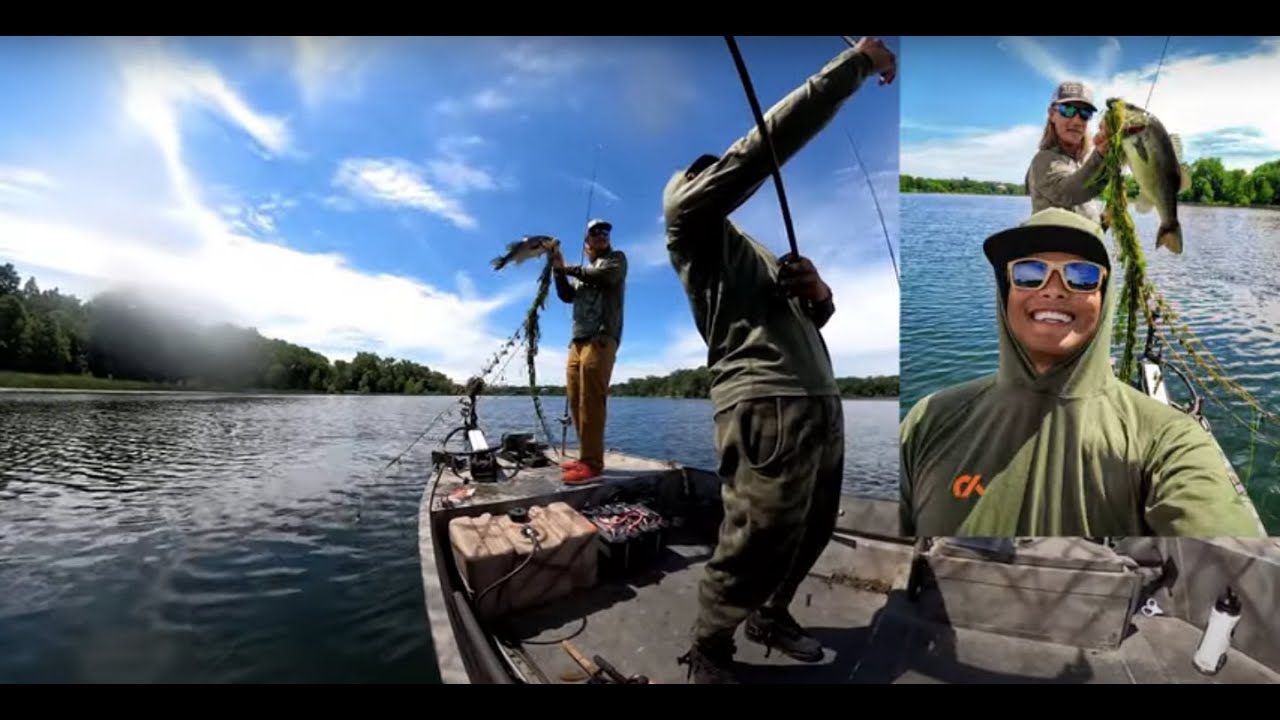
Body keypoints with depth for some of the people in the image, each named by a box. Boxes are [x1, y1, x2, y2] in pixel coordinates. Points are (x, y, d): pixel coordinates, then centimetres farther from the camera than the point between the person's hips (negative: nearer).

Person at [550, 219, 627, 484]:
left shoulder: (616, 258, 14)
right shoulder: (584, 272, 31)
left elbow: (604, 275, -7)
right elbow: (567, 296, 19)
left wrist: (570, 268, 3)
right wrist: (559, 271, 6)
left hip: (601, 337, -7)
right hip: (578, 339, 7)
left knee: (591, 400, -18)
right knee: (576, 401, 3)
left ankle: (592, 463, -19)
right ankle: (587, 457, 9)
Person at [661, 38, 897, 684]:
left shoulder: (751, 247, 28)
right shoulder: (688, 215, 6)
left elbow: (810, 319, 25)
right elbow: (763, 146, -8)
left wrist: (817, 292, 3)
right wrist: (855, 62, -3)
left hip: (821, 403, 9)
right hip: (766, 407, -8)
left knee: (811, 532, 15)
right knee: (755, 544, -3)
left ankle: (771, 617, 40)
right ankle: (706, 655, 22)